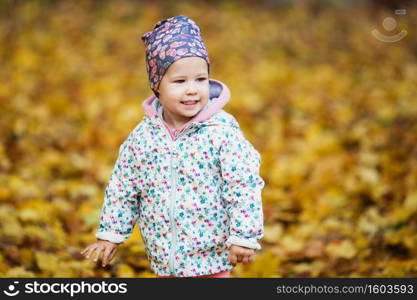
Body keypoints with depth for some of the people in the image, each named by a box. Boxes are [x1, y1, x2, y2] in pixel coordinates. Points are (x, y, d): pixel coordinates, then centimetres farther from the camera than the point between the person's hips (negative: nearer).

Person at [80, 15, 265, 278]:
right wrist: (111, 234, 9)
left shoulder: (223, 131, -14)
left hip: (212, 255, -4)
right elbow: (122, 188, 7)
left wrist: (243, 237, -14)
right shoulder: (143, 136, -3)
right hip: (164, 256, 4)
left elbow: (244, 186, -13)